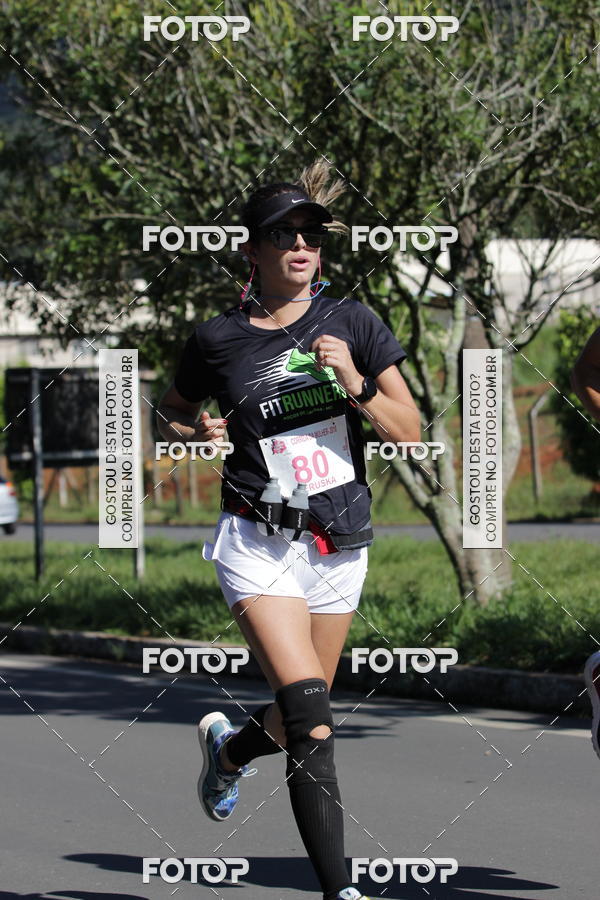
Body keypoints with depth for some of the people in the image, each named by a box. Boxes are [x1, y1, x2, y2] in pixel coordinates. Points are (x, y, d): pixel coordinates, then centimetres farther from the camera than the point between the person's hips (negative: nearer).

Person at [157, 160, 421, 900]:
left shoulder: (352, 324, 1)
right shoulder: (217, 339, -2)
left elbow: (409, 433, 1)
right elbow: (170, 413, 16)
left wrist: (355, 386, -15)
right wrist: (196, 435, -5)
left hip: (340, 545, 3)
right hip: (259, 542, -3)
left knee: (302, 718, 14)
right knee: (311, 720, -19)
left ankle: (228, 747, 49)